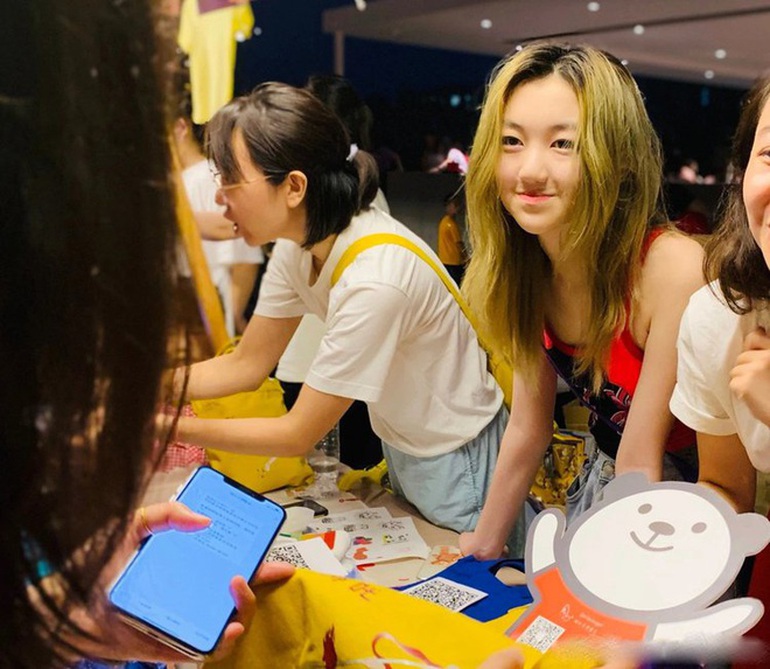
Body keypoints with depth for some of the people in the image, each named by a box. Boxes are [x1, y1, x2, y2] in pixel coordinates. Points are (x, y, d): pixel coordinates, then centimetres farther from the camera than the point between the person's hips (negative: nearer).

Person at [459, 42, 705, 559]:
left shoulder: (674, 269, -29)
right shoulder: (526, 266, -9)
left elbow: (640, 462, -23)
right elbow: (529, 430, -1)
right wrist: (484, 546, 5)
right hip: (604, 482, 5)